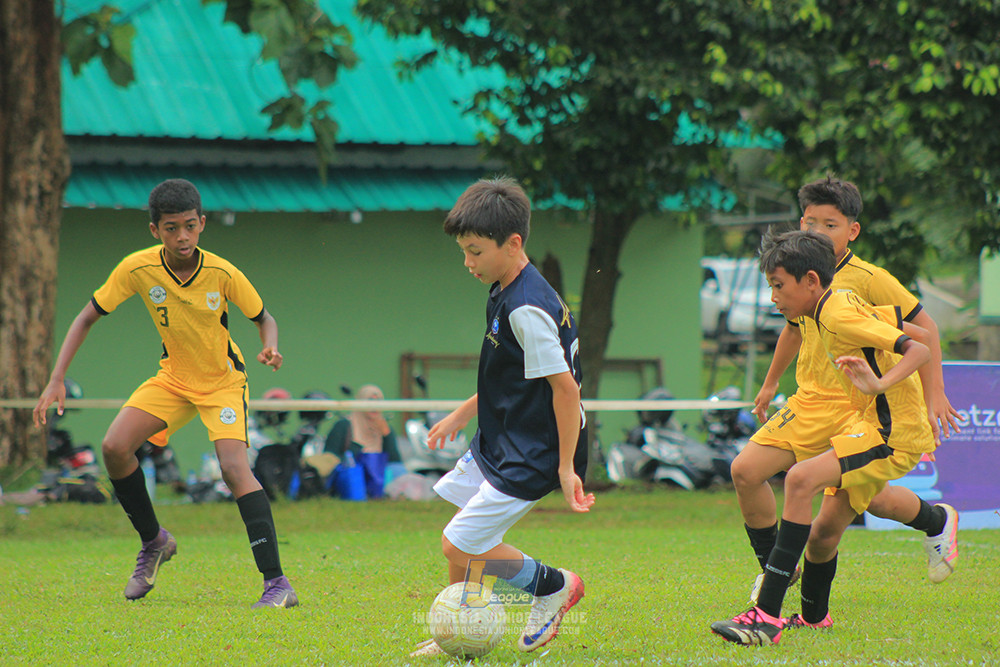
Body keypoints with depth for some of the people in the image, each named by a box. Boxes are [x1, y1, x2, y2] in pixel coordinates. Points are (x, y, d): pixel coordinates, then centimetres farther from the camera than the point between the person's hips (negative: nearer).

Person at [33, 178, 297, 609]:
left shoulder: (223, 274, -23)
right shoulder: (137, 269, -19)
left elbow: (264, 319, -7)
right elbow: (87, 317, -9)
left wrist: (269, 348, -30)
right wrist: (56, 380, -18)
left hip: (223, 380, -3)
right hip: (173, 376, 4)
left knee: (234, 468, -25)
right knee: (114, 448, -15)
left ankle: (276, 583, -28)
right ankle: (153, 542, 11)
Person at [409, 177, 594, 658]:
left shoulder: (527, 310, -24)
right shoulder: (504, 294, 7)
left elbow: (565, 386, -25)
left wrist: (566, 467, -23)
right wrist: (461, 415, 23)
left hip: (530, 456, -10)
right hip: (498, 442, 10)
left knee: (459, 546, -9)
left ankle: (554, 586, 10)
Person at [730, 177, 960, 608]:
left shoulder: (870, 280, -12)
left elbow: (923, 326, -6)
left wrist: (933, 393, -10)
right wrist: (770, 383, 36)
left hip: (859, 406, -5)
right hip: (810, 403, 5)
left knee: (870, 496, -16)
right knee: (746, 471, -8)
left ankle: (937, 522, 18)